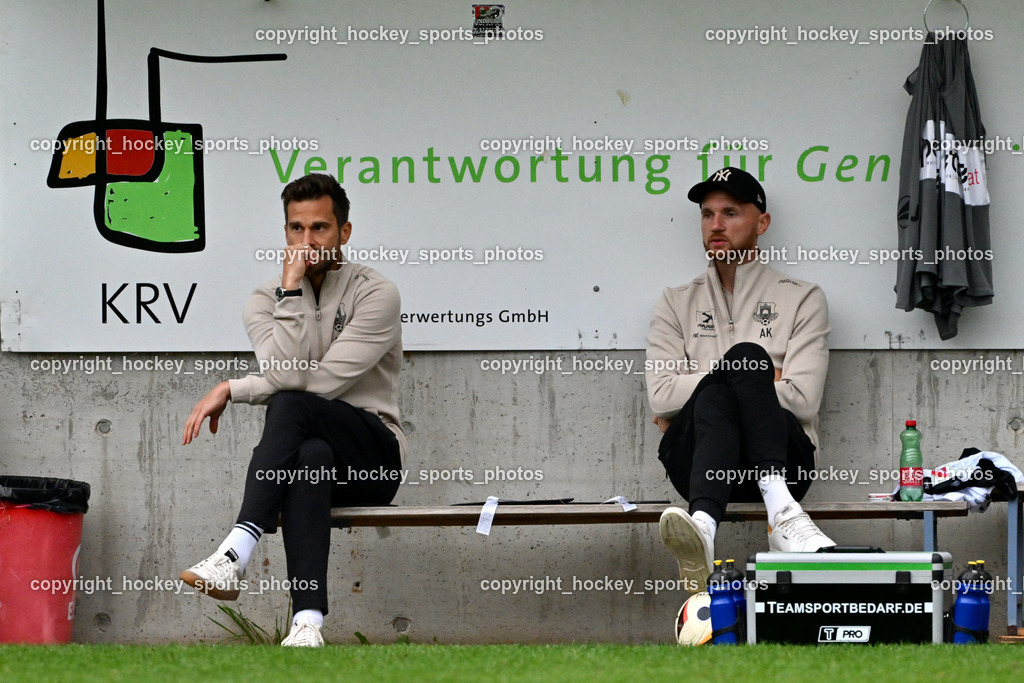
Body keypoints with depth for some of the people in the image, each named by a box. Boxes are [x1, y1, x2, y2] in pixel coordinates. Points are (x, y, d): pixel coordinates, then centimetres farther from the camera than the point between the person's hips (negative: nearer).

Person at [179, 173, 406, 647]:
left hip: (374, 460, -2)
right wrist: (293, 290, -13)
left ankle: (236, 554, -49)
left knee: (291, 407, -33)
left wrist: (231, 389, -9)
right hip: (303, 452, 2)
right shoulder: (266, 300, 8)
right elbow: (287, 372, -12)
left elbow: (322, 383, -14)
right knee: (311, 456, -38)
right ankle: (307, 623, -53)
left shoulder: (375, 295, -3)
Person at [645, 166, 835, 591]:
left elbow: (801, 398, -2)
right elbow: (661, 396, 3)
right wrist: (758, 377, 1)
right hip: (695, 457, 1)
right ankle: (703, 528, -64)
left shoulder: (802, 299, 14)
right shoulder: (676, 304, 20)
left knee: (747, 354, -30)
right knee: (716, 394, -34)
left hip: (783, 461, -1)